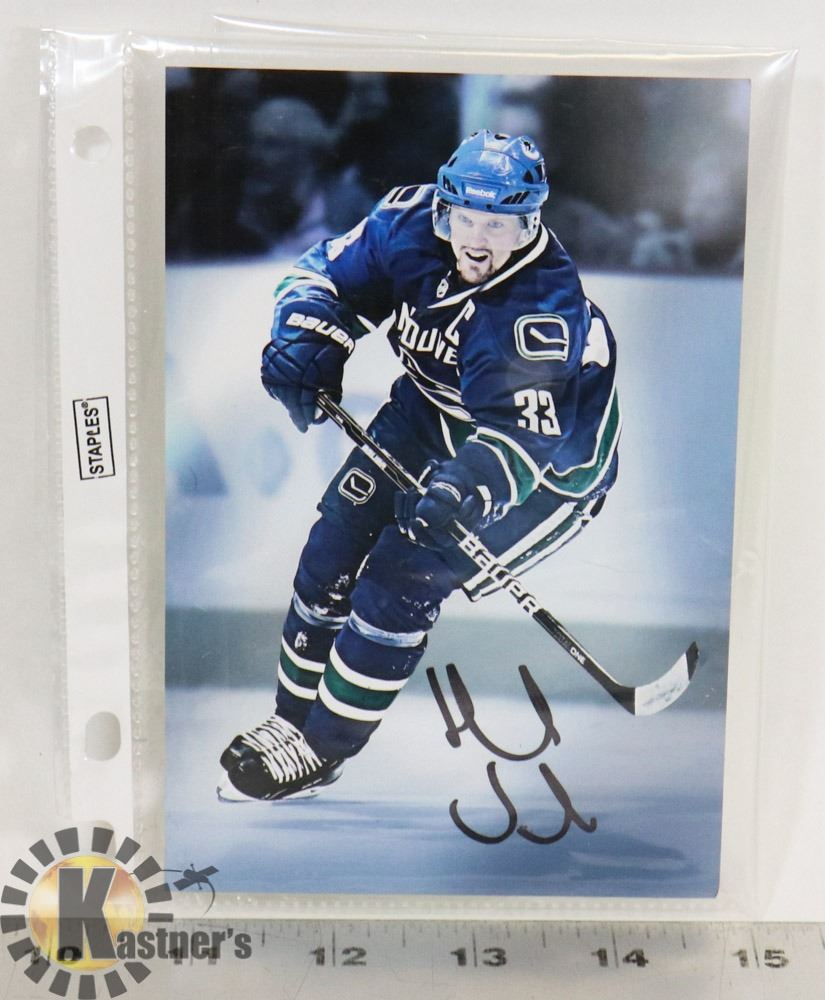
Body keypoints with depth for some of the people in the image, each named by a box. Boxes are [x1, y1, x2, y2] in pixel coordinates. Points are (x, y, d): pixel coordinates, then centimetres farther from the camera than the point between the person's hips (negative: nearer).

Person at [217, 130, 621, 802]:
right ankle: (293, 715, 18)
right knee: (336, 543, -1)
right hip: (429, 412, 7)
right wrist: (304, 342, -23)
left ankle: (322, 748, 2)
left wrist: (469, 488, -57)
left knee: (402, 577, -17)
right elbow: (328, 275, -4)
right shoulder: (411, 223, -15)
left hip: (551, 452, -6)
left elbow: (521, 441, -38)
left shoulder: (546, 314, -32)